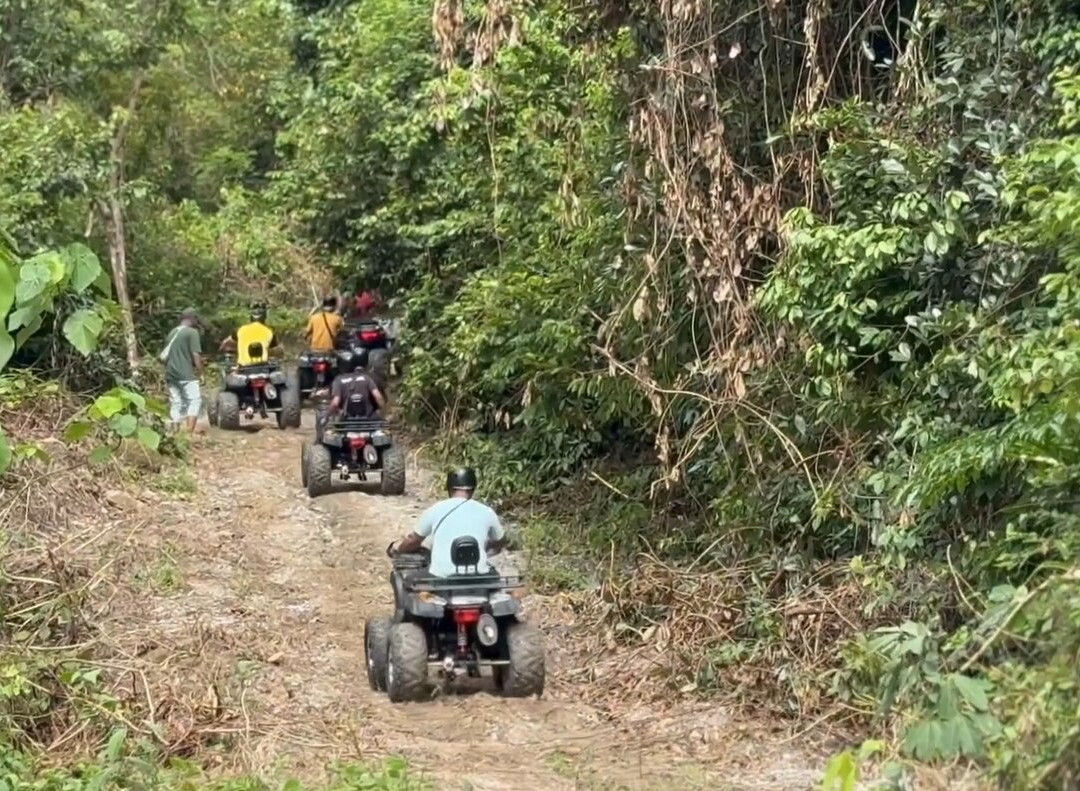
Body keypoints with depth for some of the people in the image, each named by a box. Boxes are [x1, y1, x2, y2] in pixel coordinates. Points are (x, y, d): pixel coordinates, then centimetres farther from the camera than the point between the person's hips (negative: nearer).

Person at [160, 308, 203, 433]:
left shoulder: (173, 332, 17)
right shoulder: (192, 332, -5)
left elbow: (165, 354, 20)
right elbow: (196, 354, -11)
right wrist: (199, 370, -2)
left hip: (171, 374, 7)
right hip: (186, 374, -7)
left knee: (175, 403, 10)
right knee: (194, 400, -6)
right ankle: (189, 432, -18)